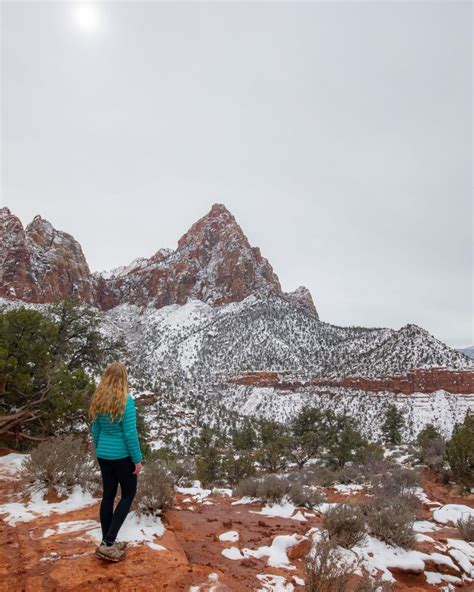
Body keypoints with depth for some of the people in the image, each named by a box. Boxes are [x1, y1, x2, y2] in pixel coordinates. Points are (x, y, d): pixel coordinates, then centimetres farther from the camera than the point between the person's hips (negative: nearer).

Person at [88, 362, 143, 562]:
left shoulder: (98, 400, 0)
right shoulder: (126, 401, -19)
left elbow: (95, 429, 9)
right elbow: (130, 433, -19)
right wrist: (137, 459, -11)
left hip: (103, 455, 6)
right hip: (122, 455, -6)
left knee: (108, 495, 14)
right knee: (128, 494, 10)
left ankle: (107, 542, 23)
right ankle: (108, 542, 4)